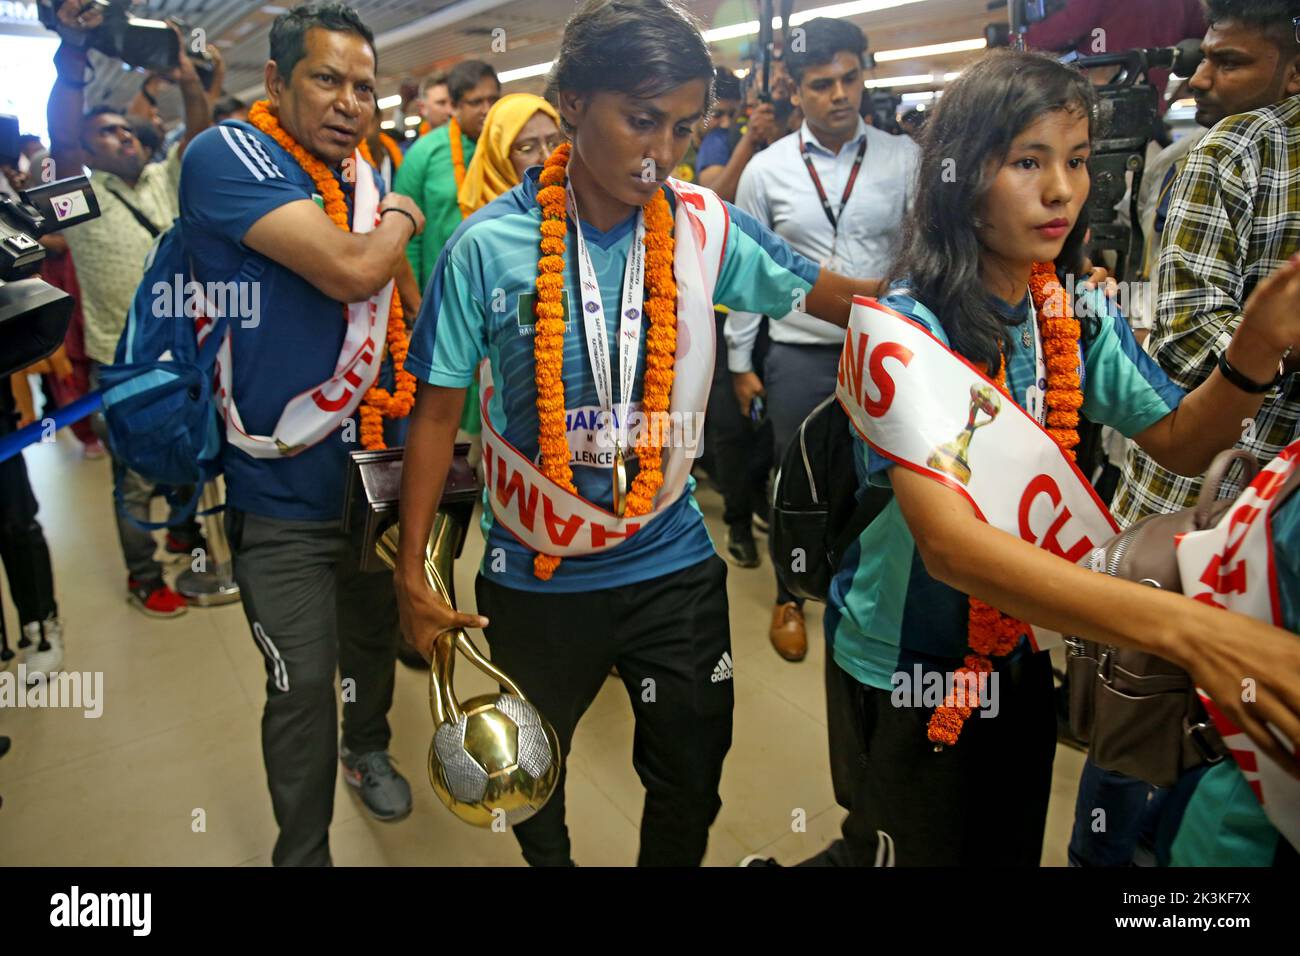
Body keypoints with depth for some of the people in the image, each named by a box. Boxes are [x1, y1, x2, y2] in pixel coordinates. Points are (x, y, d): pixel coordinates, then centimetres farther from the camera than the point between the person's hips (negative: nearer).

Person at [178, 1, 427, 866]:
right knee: (304, 687, 1)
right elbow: (349, 271, -31)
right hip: (286, 492, -6)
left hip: (375, 469, 7)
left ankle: (368, 747, 52)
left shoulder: (368, 178, 6)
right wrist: (400, 218, -10)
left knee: (375, 630, 23)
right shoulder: (229, 154, -16)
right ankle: (302, 853, 25)